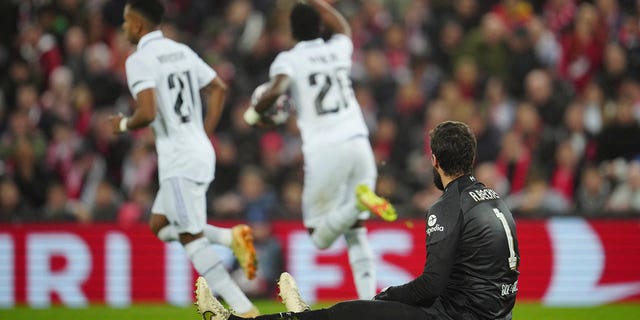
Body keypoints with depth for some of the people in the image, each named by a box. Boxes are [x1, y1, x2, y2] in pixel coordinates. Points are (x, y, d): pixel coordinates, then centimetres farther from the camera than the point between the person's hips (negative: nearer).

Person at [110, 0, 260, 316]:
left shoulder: (139, 60, -12)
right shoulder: (181, 51, 13)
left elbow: (148, 113, -23)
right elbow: (218, 88, 20)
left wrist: (124, 124, -2)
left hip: (180, 159, -9)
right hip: (200, 151, 9)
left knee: (192, 239, -3)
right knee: (160, 226, 20)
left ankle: (244, 309, -9)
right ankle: (232, 237, 3)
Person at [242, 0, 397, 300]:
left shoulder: (289, 60, 0)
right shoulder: (338, 50, 15)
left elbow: (275, 90, -20)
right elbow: (343, 29, 40)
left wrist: (255, 113, -1)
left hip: (323, 151, -4)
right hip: (358, 142, 4)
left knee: (320, 237, 5)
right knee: (355, 233, 14)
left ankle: (358, 201, -24)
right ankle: (369, 301, -5)